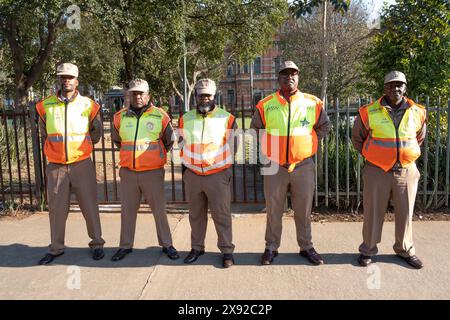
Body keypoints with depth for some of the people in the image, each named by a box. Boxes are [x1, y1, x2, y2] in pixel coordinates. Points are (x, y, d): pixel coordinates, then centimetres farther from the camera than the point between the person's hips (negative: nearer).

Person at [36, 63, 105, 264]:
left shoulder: (88, 105, 0)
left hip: (82, 164, -1)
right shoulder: (45, 106, 4)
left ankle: (96, 244, 18)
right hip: (56, 166, 2)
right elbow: (44, 133, 17)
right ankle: (56, 248, 23)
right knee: (56, 208, 8)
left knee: (90, 205, 3)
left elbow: (96, 132, 12)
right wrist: (58, 148, 14)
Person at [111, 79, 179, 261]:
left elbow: (169, 141, 10)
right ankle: (126, 246, 27)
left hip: (153, 172, -2)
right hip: (128, 172, 3)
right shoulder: (120, 117, 4)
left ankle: (166, 244, 21)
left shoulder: (160, 116, -3)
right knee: (127, 210, 12)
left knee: (159, 210, 6)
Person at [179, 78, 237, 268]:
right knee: (196, 215, 14)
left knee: (222, 215, 3)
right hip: (192, 175, 3)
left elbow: (232, 146, 3)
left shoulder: (227, 118, -3)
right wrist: (185, 168, 13)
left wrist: (228, 169, 4)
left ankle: (227, 250, 15)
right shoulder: (185, 119, 6)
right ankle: (197, 248, 29)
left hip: (218, 175, -3)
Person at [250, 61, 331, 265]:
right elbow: (255, 130, 14)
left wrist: (307, 142, 9)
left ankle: (306, 247, 28)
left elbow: (324, 126, 16)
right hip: (274, 167, 0)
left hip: (304, 166, 1)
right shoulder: (265, 105, -2)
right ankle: (271, 247, 25)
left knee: (303, 210, 12)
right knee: (273, 210, 10)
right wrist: (269, 148, 8)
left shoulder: (313, 103, 0)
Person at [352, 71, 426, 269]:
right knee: (373, 212, 6)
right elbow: (357, 137, 10)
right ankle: (368, 250, 22)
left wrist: (408, 154, 15)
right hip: (377, 171, -2)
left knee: (405, 213, 12)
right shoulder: (369, 112, -6)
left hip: (407, 171, 3)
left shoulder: (417, 112, 2)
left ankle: (405, 250, 30)